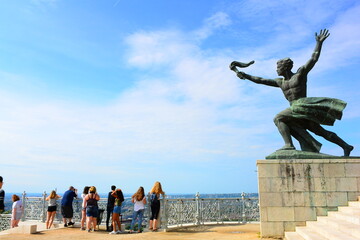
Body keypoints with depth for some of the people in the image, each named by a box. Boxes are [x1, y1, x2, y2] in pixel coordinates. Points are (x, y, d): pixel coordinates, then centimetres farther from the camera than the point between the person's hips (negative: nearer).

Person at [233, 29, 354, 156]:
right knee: (321, 132, 11)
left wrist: (319, 42, -9)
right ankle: (346, 146, 18)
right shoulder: (280, 82, 16)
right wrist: (245, 76, 9)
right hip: (296, 109, 7)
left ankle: (289, 145, -28)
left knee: (278, 118, -18)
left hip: (303, 106, -7)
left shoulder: (301, 74, 1)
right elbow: (261, 80, 14)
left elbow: (314, 59, -3)